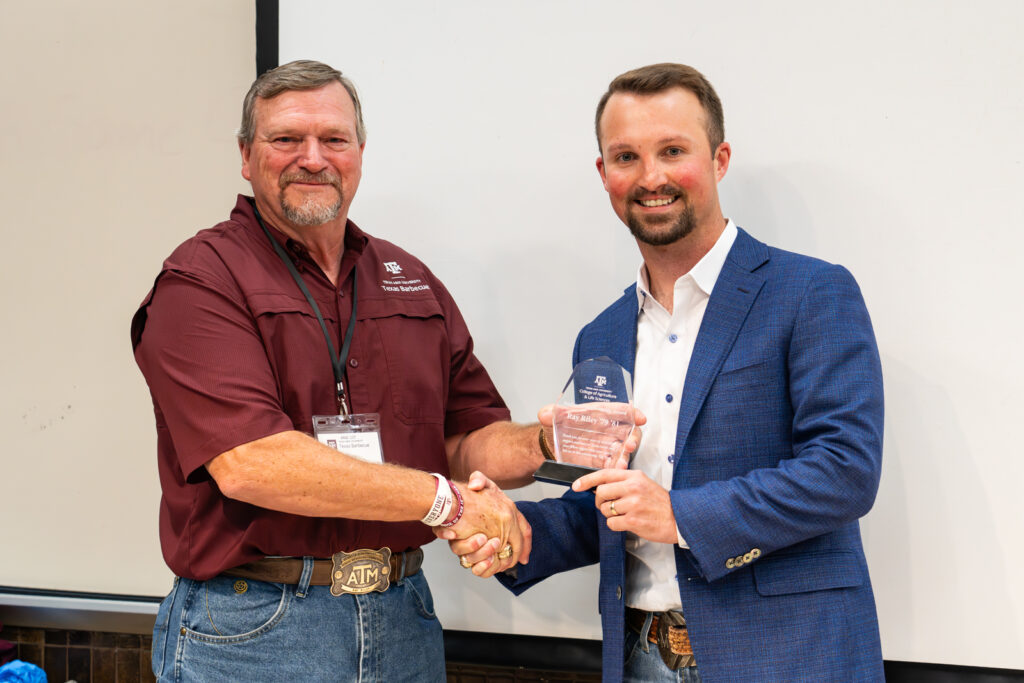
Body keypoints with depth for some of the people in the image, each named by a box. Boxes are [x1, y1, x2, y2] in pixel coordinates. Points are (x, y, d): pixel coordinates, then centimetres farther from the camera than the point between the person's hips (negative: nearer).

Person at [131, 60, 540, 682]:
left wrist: (546, 444, -13)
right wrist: (448, 498, -18)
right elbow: (248, 463, -21)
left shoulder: (412, 281, 11)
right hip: (251, 630, -5)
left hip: (402, 619, 5)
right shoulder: (200, 280, -9)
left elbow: (470, 440, 10)